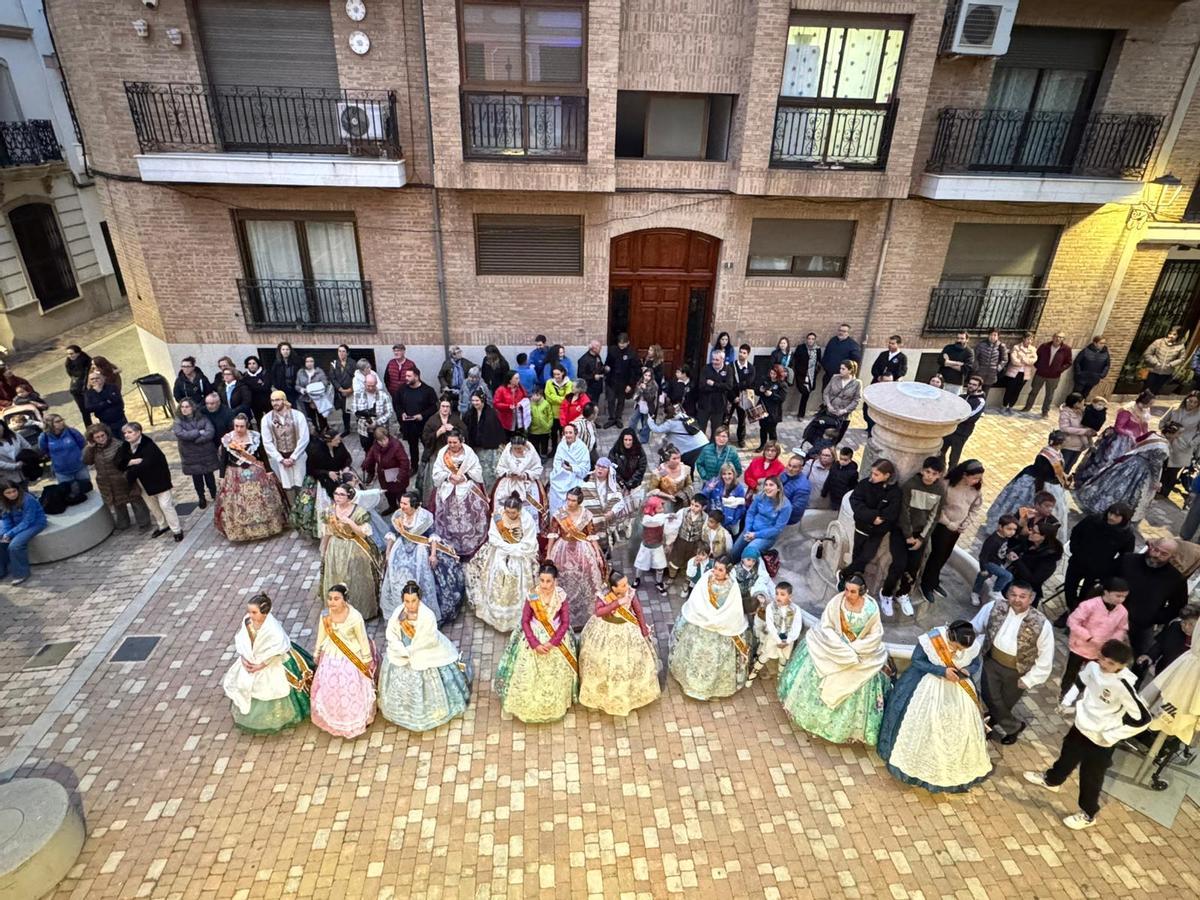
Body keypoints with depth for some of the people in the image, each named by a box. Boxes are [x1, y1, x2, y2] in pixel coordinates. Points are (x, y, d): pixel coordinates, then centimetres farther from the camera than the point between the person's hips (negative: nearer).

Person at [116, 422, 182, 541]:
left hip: (158, 479, -8)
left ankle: (177, 530, 3)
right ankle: (162, 526, 39)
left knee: (165, 505, -6)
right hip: (144, 482, 8)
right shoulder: (126, 446, -2)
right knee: (152, 506, 20)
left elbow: (145, 465, -34)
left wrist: (129, 474, -21)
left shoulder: (149, 446, -26)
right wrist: (132, 462, -27)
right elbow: (119, 463, -8)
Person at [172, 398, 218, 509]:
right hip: (191, 456, 0)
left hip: (206, 453, 0)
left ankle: (214, 494, 36)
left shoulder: (202, 418, -6)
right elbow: (181, 434, -22)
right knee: (197, 478, 13)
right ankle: (201, 498, 31)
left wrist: (192, 438, -21)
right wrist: (199, 432, -19)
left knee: (209, 475, 14)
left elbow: (210, 433, -18)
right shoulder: (178, 421, -6)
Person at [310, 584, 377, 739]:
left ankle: (357, 721, 37)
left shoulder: (354, 616, -27)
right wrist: (317, 654, 15)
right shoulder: (325, 615, -14)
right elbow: (321, 636, 4)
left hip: (352, 658, -4)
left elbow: (363, 639, -15)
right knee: (329, 689, 16)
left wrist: (367, 659, -6)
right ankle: (334, 720, 43)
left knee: (353, 689, 10)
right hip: (331, 657, 4)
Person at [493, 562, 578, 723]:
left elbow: (565, 622, -13)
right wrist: (535, 644, -20)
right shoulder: (531, 597, -19)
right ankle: (528, 704, 35)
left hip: (556, 638, 1)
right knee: (529, 674, 10)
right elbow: (525, 622, -12)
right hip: (534, 637, -1)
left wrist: (552, 643, -21)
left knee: (555, 675, 17)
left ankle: (555, 705, 41)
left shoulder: (561, 596, -18)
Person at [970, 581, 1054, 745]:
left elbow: (1045, 659, -11)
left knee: (1006, 703, 14)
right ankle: (1014, 726, 29)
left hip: (1017, 671, -1)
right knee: (991, 698, -1)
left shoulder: (1041, 625, -22)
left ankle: (995, 721, 46)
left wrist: (1029, 680, -10)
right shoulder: (993, 607, -16)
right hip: (992, 661, 2)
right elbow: (974, 627, 2)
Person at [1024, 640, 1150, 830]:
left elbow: (1142, 719, -23)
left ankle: (1088, 814, 36)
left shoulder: (1124, 685, -32)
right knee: (1067, 755, 29)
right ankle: (1051, 780, 56)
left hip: (1100, 741, -6)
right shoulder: (1093, 666, -14)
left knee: (1090, 778, 12)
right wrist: (1068, 701, 3)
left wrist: (1111, 735, -18)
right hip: (1081, 726, 6)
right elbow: (1080, 682, 9)